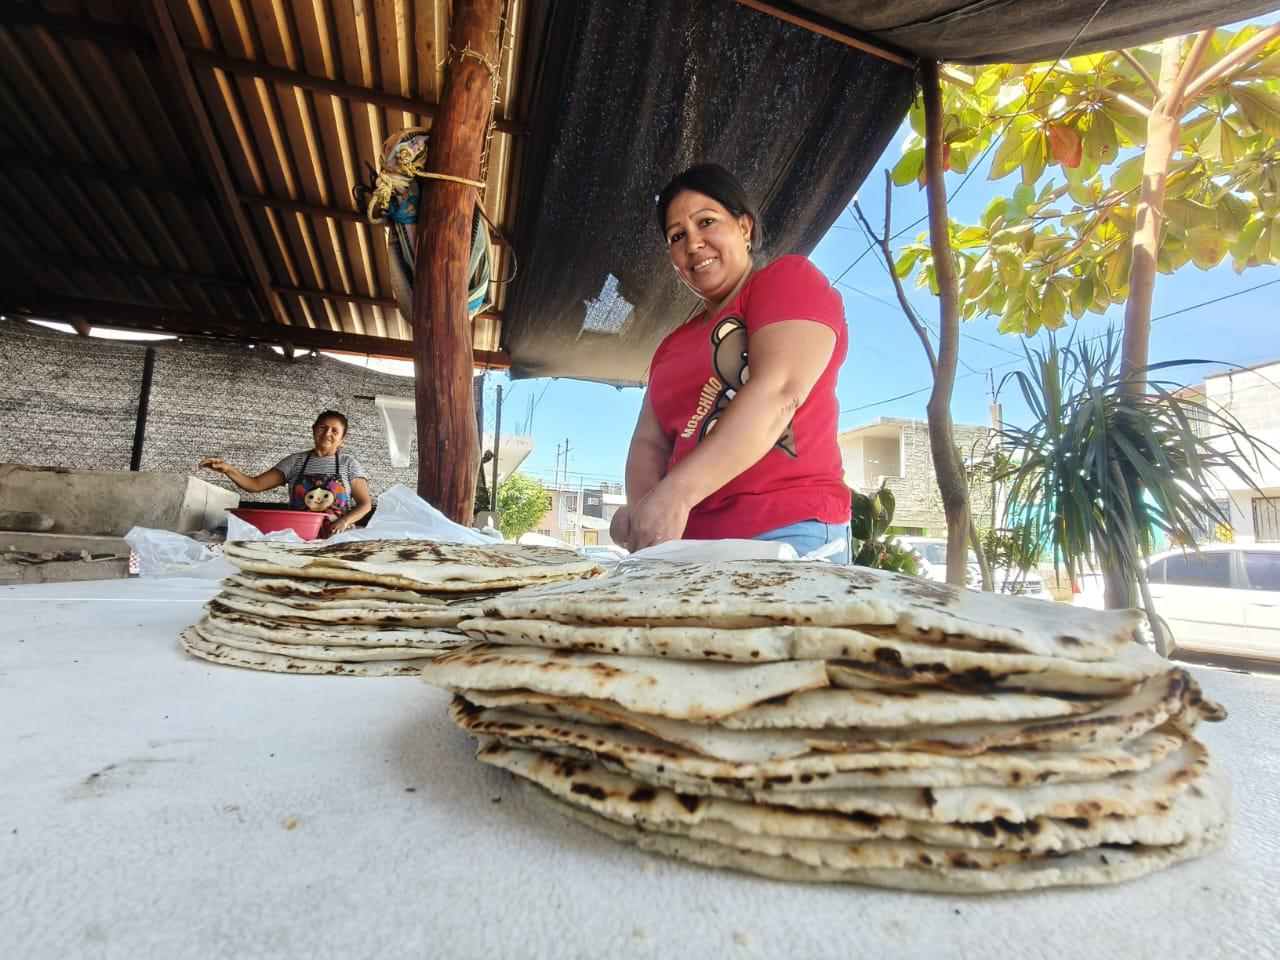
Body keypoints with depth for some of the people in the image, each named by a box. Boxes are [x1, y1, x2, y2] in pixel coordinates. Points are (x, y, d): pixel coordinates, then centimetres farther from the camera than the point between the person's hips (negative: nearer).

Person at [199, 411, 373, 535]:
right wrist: (229, 470, -9)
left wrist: (344, 521, -15)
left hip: (336, 538, -2)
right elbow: (255, 485, 8)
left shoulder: (348, 463, 7)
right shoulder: (295, 461, 13)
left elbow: (365, 503, 3)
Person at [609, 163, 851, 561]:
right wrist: (641, 510, -10)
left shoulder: (789, 278, 2)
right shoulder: (673, 346, 21)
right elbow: (650, 443, 12)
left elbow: (778, 394, -15)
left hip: (789, 533, -5)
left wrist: (676, 493, -23)